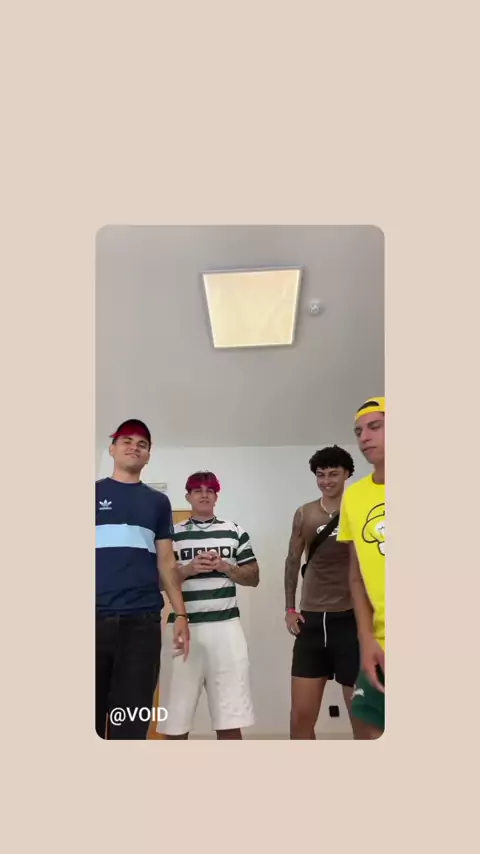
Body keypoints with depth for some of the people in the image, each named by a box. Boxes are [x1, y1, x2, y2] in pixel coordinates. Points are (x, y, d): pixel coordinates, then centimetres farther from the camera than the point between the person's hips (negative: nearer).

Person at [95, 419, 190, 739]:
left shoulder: (158, 502, 15)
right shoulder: (95, 493, 10)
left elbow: (166, 562, 15)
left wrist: (181, 614, 7)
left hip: (143, 620, 1)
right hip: (98, 617, -1)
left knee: (133, 720, 1)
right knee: (91, 713, 1)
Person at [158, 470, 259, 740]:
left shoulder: (235, 532, 11)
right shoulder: (173, 534, 9)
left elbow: (253, 577, 11)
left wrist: (226, 567, -6)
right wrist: (187, 569, -10)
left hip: (225, 626, 1)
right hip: (185, 628, 0)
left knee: (230, 714, 0)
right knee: (176, 716, 0)